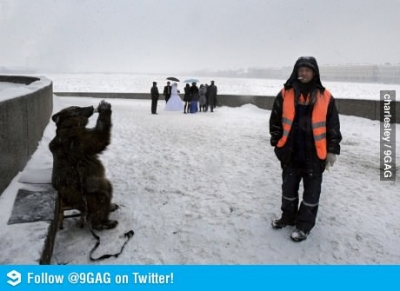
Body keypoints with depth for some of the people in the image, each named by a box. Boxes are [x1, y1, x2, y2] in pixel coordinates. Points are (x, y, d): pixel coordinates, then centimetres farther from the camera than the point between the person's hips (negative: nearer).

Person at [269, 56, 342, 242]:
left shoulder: (325, 97, -3)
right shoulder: (285, 94, 0)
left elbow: (333, 126, 2)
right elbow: (275, 120, 5)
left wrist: (332, 150, 0)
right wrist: (276, 142, 2)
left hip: (314, 153, -1)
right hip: (291, 151, 2)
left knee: (311, 190, 9)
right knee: (289, 186, 15)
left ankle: (304, 224, 23)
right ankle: (288, 216, 35)